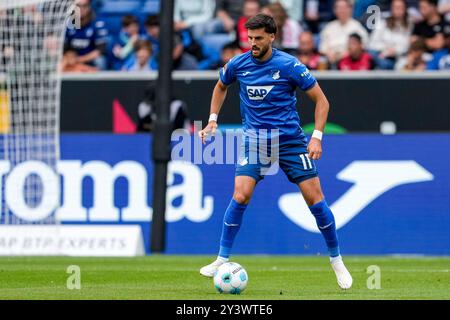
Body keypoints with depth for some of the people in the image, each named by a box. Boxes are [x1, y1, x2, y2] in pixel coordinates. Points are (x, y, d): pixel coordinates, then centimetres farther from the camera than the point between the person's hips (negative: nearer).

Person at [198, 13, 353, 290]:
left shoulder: (289, 65, -13)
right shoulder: (238, 65, -4)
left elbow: (321, 100, -6)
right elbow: (221, 86, 21)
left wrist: (317, 137, -15)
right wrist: (213, 119, 11)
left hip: (290, 139, -1)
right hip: (254, 139, 2)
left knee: (315, 197, -5)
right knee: (240, 196, -17)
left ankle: (336, 260, 11)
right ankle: (222, 260, -5)